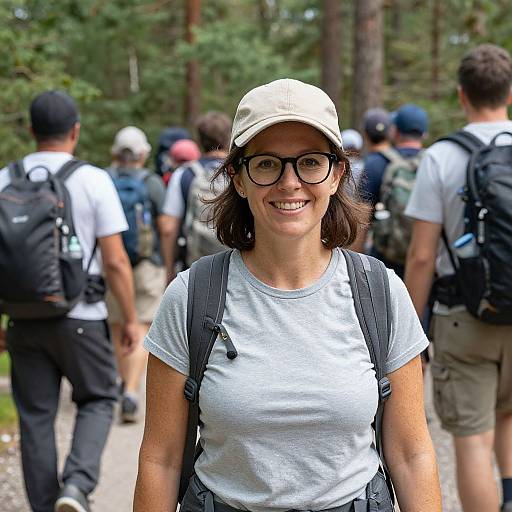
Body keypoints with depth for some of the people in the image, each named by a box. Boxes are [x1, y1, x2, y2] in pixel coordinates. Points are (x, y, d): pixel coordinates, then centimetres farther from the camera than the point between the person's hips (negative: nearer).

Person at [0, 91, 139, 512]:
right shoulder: (93, 180, -8)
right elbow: (115, 261, -9)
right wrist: (131, 319, 1)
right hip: (80, 318, -3)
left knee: (35, 415, 12)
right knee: (97, 400, 15)